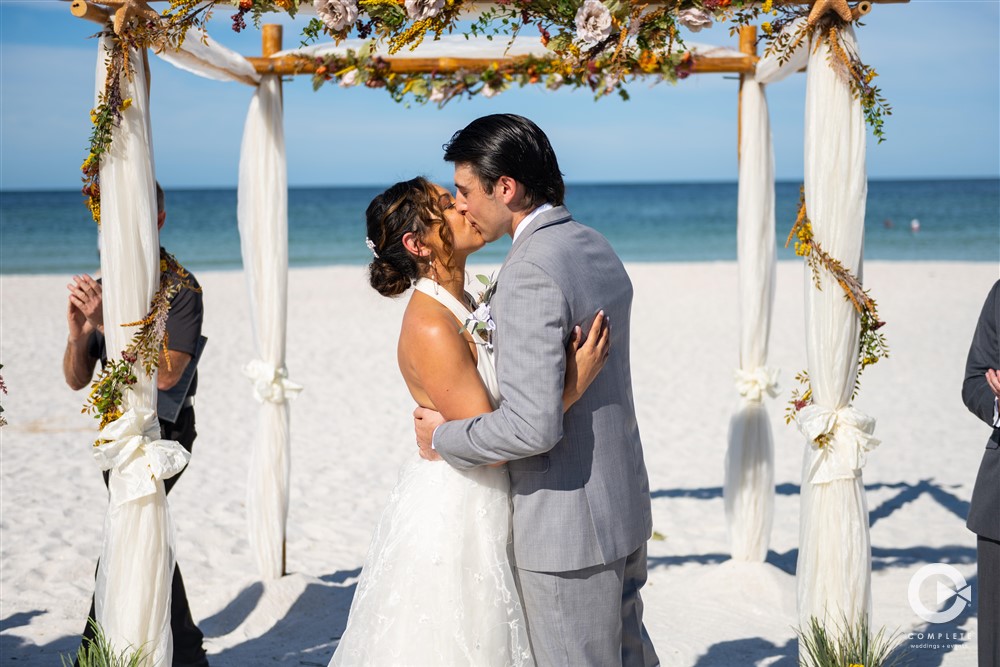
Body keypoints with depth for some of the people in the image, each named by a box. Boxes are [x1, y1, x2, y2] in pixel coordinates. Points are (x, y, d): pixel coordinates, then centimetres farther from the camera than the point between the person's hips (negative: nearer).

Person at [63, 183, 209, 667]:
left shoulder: (179, 287, -14)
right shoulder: (104, 288, 5)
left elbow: (165, 374, -24)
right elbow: (77, 380, 3)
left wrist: (108, 324, -29)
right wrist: (79, 333, -17)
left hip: (163, 431, -7)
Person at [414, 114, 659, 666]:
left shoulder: (530, 274, -23)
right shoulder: (598, 250, 7)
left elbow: (533, 425, -28)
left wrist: (444, 439, -12)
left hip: (567, 528, -9)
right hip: (624, 505, 9)